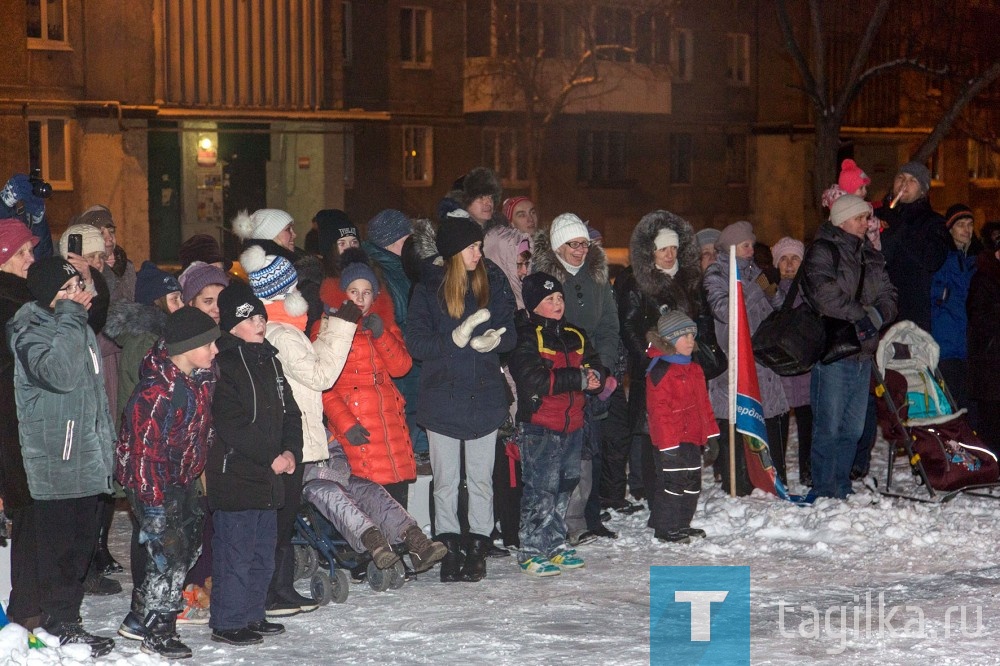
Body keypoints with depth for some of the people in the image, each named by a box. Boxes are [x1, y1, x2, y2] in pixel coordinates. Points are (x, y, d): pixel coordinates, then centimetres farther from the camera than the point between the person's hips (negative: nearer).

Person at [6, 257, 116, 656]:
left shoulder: (80, 328, 15)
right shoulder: (30, 331, -13)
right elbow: (59, 373, -33)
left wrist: (106, 443, 24)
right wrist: (69, 316, -26)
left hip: (87, 461, 9)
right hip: (55, 464, -8)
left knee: (82, 543, 13)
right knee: (60, 546, -3)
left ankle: (67, 618, 24)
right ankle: (61, 626, 6)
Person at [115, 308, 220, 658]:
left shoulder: (201, 378, -1)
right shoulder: (156, 391, -27)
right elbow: (145, 449, -25)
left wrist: (200, 470, 16)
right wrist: (153, 501, -23)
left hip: (182, 479, 9)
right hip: (153, 482, -9)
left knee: (190, 542, 16)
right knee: (169, 552, -8)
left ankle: (142, 614, 29)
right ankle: (157, 633, 5)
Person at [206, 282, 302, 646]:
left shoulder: (268, 359, 14)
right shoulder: (222, 363, -13)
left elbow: (289, 412, 16)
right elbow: (229, 425, -19)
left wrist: (291, 451, -1)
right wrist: (271, 458, -16)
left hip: (268, 476, 8)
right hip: (234, 476, -8)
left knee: (263, 553, 16)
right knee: (235, 554, -4)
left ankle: (252, 615, 27)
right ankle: (227, 623, 5)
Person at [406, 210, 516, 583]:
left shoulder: (492, 282, 4)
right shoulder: (429, 286, -2)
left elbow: (509, 332, 7)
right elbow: (415, 342, -7)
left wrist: (493, 339, -16)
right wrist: (455, 339, -21)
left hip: (484, 396, 2)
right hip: (442, 397, -2)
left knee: (481, 478, 6)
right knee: (445, 481, 4)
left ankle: (477, 549, 13)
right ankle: (449, 549, 11)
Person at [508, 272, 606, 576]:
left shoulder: (575, 336, 16)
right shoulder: (526, 338, -7)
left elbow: (596, 367, 15)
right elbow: (535, 380, -19)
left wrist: (595, 377, -10)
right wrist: (579, 379, -18)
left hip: (572, 424, 7)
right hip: (539, 426, -7)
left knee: (565, 486, 13)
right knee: (541, 489, -7)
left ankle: (556, 544, 24)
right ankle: (530, 551, -1)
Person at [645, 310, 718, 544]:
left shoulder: (694, 370, 14)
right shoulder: (660, 371, -15)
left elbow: (704, 404, 21)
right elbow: (659, 410, -17)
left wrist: (711, 434, 18)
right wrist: (668, 443, -20)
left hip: (692, 438, 9)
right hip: (671, 441, -9)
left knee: (692, 483, 15)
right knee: (672, 483, -5)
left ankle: (682, 524, 27)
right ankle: (665, 529, 5)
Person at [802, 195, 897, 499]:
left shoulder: (870, 255, 19)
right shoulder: (822, 252, -4)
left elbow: (888, 296, 14)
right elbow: (826, 295, -18)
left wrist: (876, 315, -8)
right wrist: (862, 315, -14)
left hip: (863, 352, 7)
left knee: (852, 428, 11)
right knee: (829, 427, -7)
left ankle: (842, 488, 20)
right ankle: (823, 491, 0)